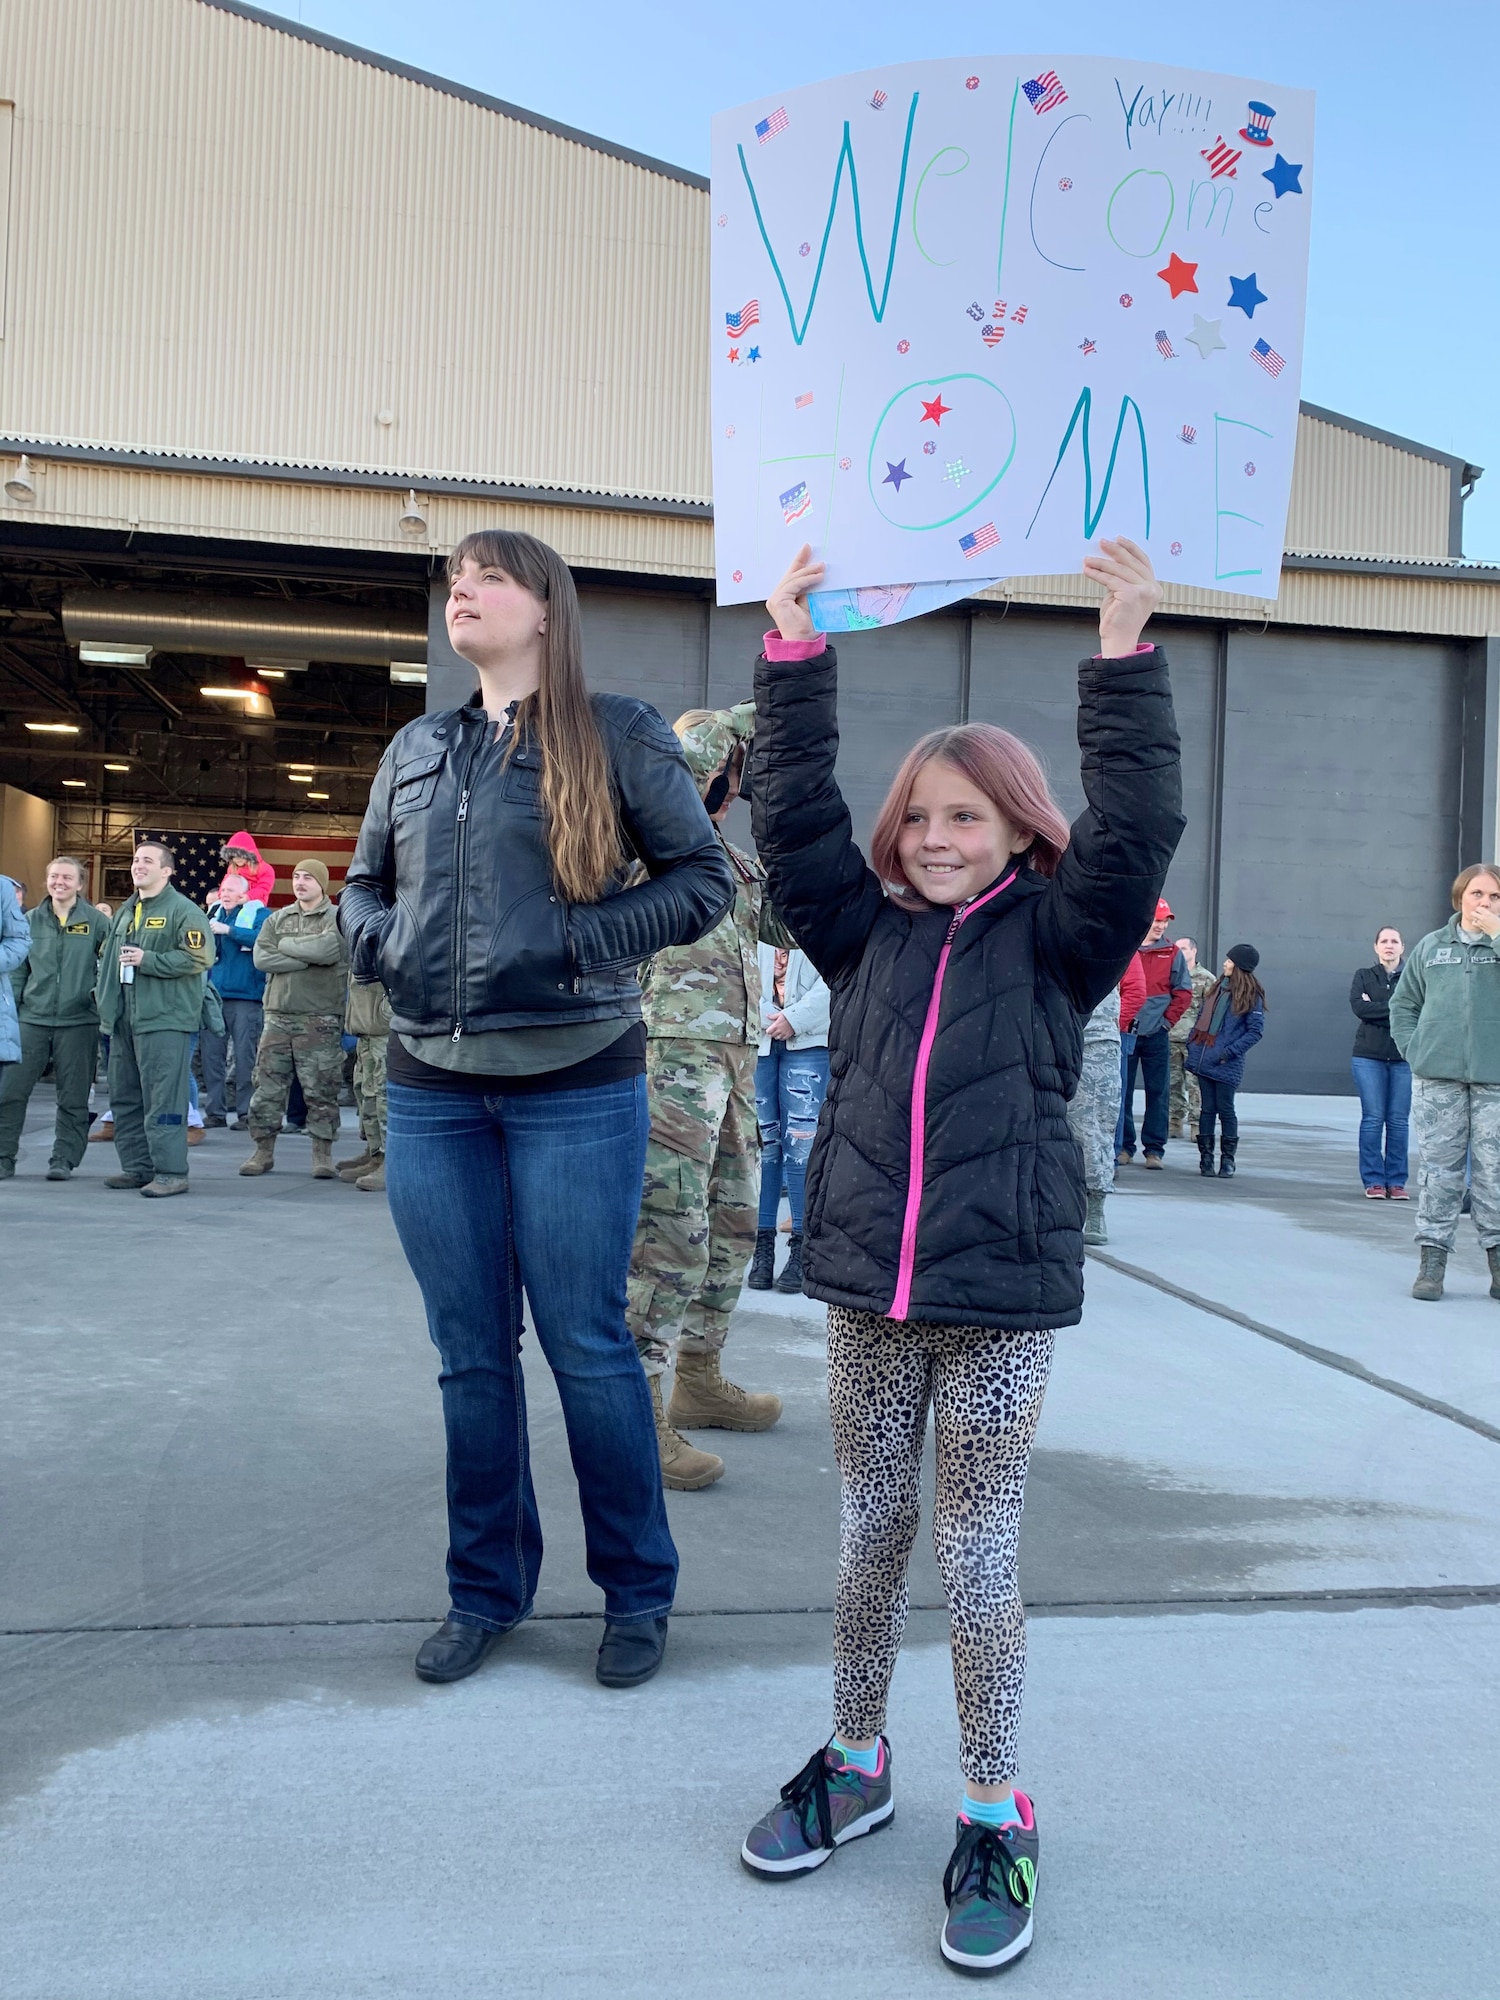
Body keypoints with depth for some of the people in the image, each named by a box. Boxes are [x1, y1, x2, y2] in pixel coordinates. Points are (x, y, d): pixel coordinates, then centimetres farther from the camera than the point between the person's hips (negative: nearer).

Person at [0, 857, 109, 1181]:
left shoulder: (96, 921, 0)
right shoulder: (32, 920, 8)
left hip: (78, 1021, -2)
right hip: (32, 1019, 2)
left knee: (73, 1098, 3)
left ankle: (63, 1160, 13)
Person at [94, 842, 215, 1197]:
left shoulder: (184, 911, -6)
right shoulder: (125, 912, 20)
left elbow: (199, 957, -17)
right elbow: (107, 957, 29)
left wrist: (147, 960, -17)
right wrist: (103, 994, 14)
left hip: (165, 1020, -9)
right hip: (123, 1021, 9)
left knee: (163, 1099, -10)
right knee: (125, 1098, 11)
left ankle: (171, 1172, -6)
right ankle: (136, 1167, 20)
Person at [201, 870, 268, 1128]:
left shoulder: (258, 913, 2)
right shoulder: (215, 912, 18)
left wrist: (228, 930, -20)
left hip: (245, 996, -5)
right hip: (214, 995, 6)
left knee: (245, 1056, -4)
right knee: (211, 1054, 4)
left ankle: (246, 1112, 1)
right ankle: (215, 1111, 10)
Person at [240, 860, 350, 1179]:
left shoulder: (338, 918, 1)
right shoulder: (276, 919, 14)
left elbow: (329, 950, -19)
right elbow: (261, 957, -1)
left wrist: (286, 944, -6)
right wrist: (308, 957, -10)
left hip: (321, 1020, -4)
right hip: (278, 1016, 4)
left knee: (321, 1090, 0)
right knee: (267, 1087, 5)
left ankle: (323, 1155, 8)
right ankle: (263, 1151, 16)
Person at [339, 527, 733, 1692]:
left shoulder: (616, 734, -1)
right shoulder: (418, 749, 14)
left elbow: (704, 878, -2)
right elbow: (363, 885, 23)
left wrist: (585, 940, -14)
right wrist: (385, 945, 2)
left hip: (574, 1084, -5)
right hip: (430, 1087, 5)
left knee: (587, 1346, 2)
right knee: (471, 1353, 12)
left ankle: (639, 1594, 22)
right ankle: (486, 1591, 29)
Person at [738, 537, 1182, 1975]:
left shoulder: (1053, 937, 0)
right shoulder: (870, 931, 8)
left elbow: (1135, 826, -12)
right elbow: (792, 812, 5)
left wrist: (1122, 654, -17)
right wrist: (793, 652, 1)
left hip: (1002, 1291, -3)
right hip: (868, 1285, 4)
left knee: (977, 1553, 4)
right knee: (866, 1535, 16)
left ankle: (994, 1814, 22)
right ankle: (855, 1761, 35)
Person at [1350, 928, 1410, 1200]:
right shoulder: (1364, 976, 10)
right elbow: (1358, 1006, -7)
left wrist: (1375, 1008, -12)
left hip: (1404, 1057, 0)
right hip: (1369, 1057, 0)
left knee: (1398, 1120, 0)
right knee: (1372, 1118, -2)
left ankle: (1396, 1182, 6)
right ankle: (1374, 1181, 3)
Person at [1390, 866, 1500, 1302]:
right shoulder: (1431, 946, 11)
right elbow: (1403, 1004, 17)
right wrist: (1414, 1049, 4)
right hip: (1437, 1077, 1)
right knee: (1439, 1168, 2)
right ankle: (1432, 1258, 7)